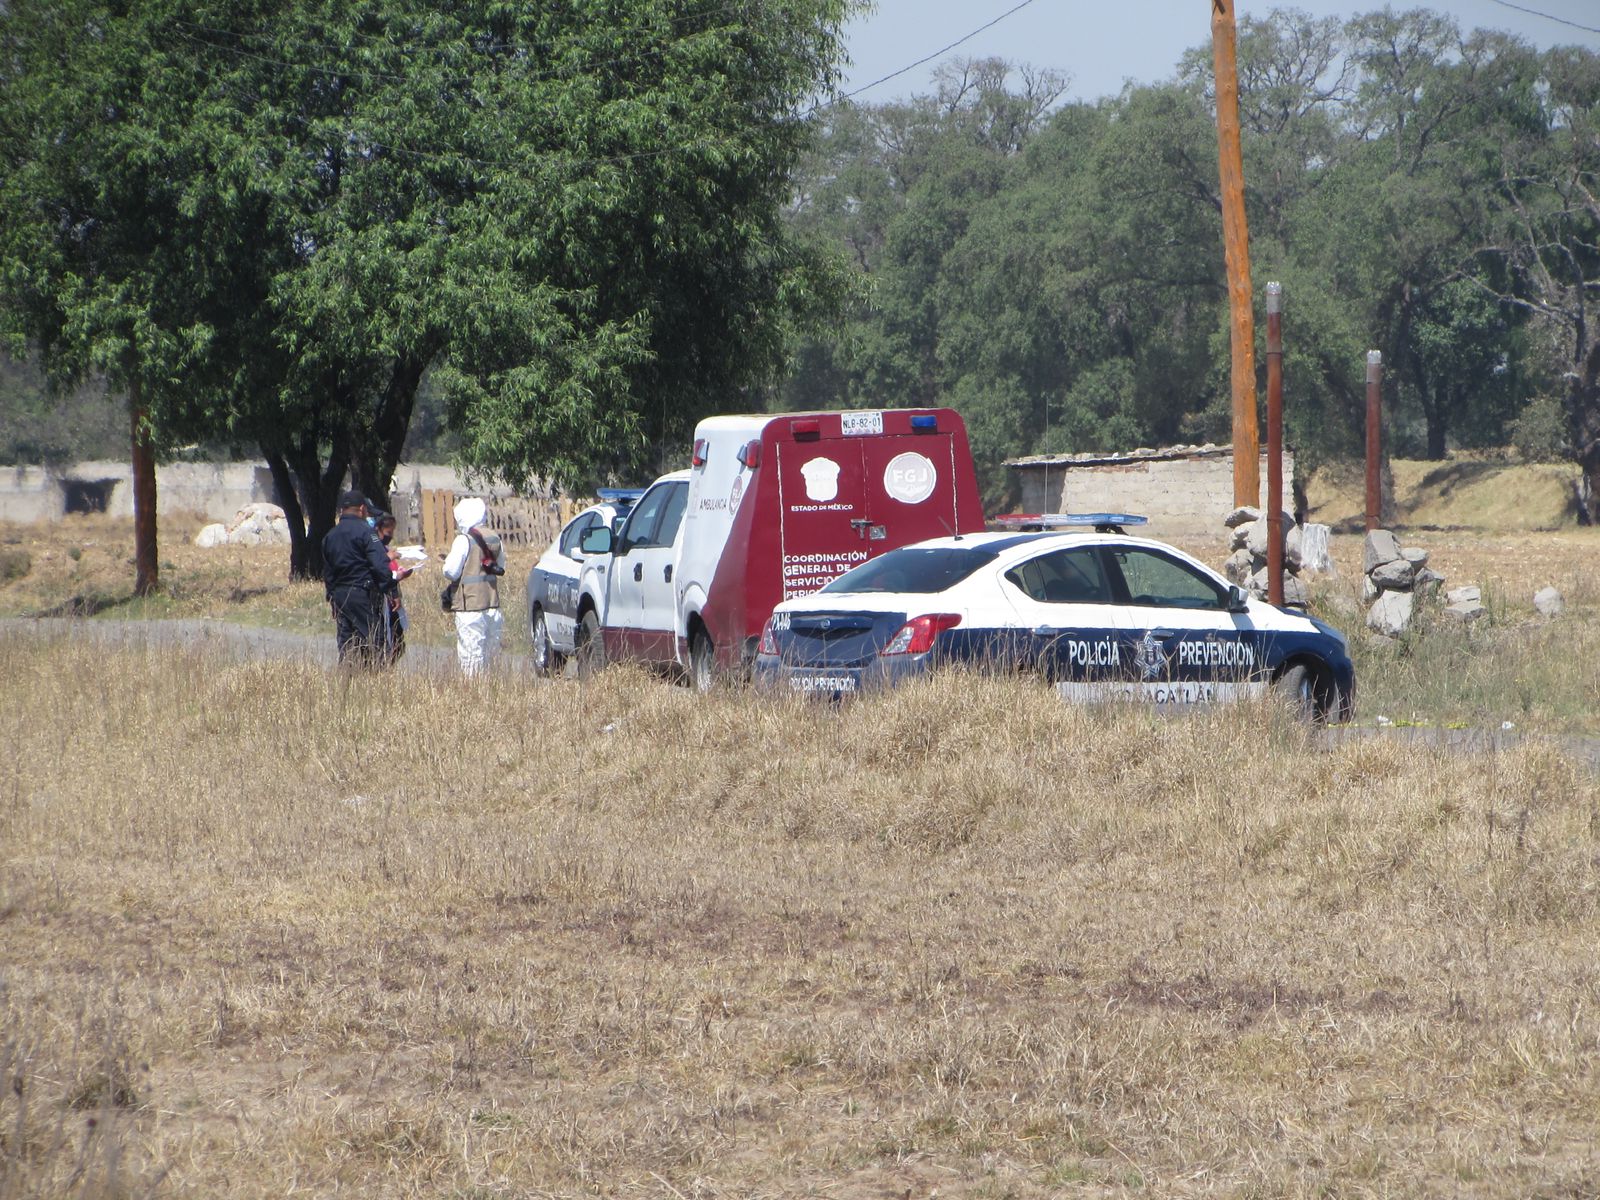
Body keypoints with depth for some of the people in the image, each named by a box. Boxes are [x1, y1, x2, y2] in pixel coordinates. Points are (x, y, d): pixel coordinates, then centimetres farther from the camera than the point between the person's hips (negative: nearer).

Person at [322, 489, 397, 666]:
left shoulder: (329, 536, 15)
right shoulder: (365, 531, -8)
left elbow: (327, 572, 19)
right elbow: (380, 565, -15)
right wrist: (390, 590, -12)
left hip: (338, 594, 7)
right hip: (362, 592, -7)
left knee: (345, 644, 8)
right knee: (372, 640, -6)